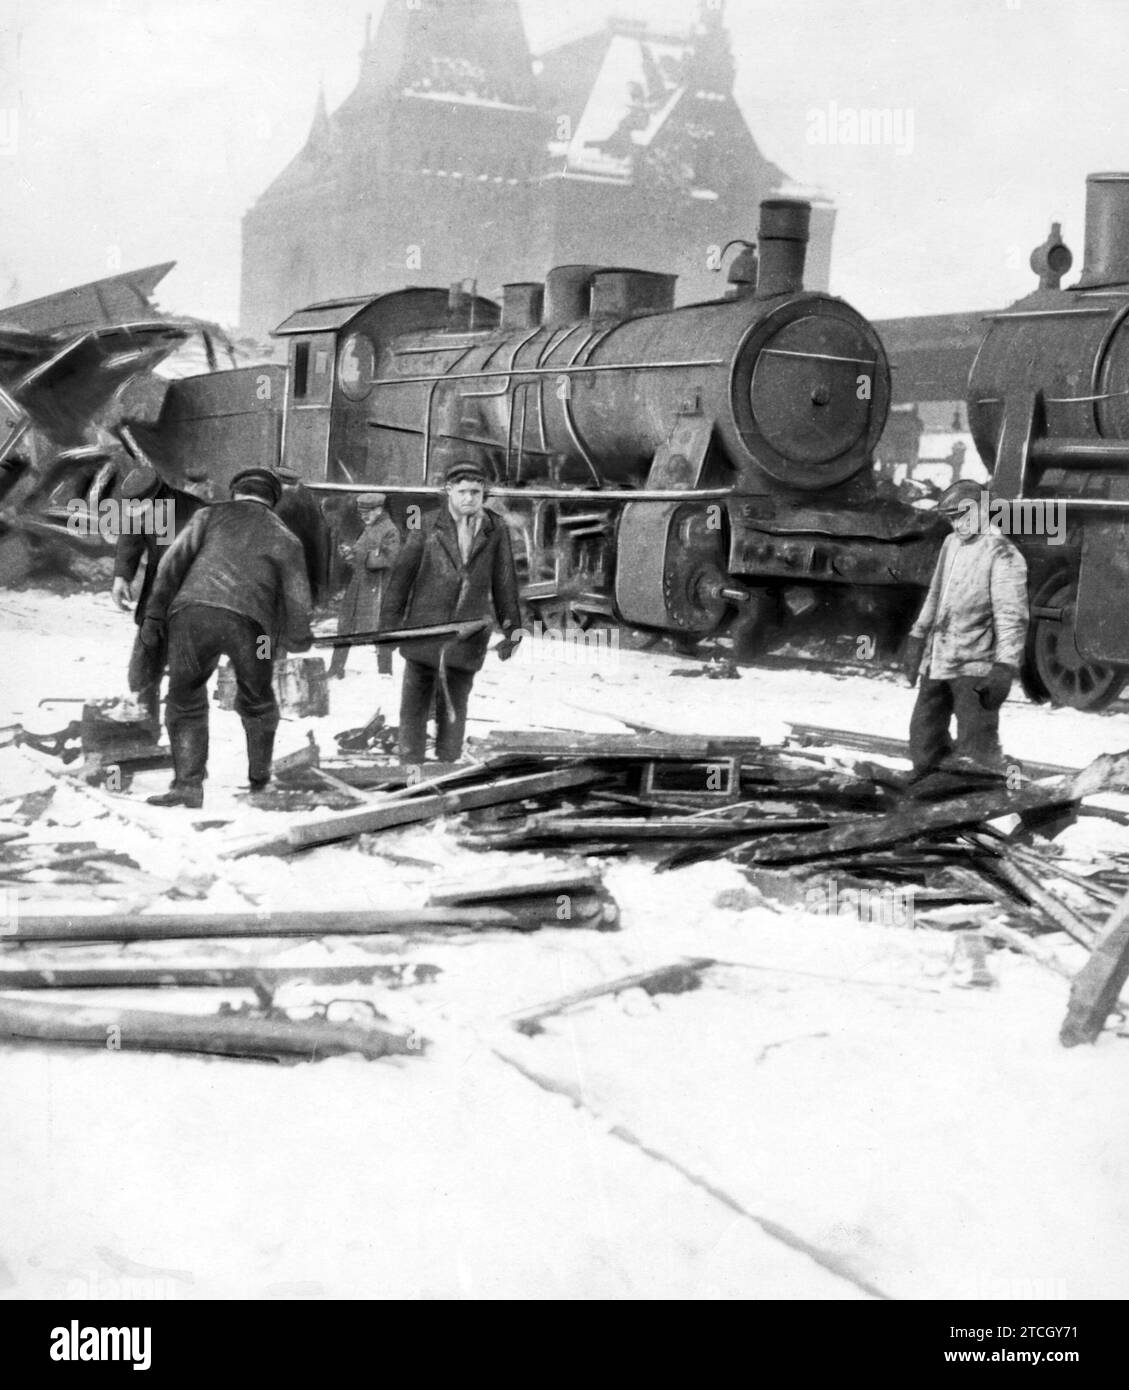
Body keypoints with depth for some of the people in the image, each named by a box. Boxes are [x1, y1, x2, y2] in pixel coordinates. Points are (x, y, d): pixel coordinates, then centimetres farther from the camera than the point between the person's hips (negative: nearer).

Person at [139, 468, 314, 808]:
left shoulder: (211, 515, 25)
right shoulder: (285, 538, 24)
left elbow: (174, 562, 12)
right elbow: (297, 600, 19)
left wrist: (154, 614, 12)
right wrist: (298, 639, 36)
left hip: (193, 613, -1)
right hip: (249, 623, 1)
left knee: (185, 704, 14)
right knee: (256, 700, 26)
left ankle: (187, 784, 2)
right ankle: (260, 775, 38)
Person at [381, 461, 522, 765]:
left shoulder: (496, 530, 1)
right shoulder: (428, 528, -3)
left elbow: (504, 582, 8)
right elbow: (401, 576, 0)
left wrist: (512, 626, 10)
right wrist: (389, 625, -1)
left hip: (468, 635, 1)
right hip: (424, 629, 0)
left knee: (454, 710, 7)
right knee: (414, 704, 5)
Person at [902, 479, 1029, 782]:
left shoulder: (1001, 554, -12)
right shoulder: (951, 544, 13)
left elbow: (1012, 617, -16)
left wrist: (1005, 667, -23)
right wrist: (917, 637, 25)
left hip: (974, 667, -8)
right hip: (936, 663, 8)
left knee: (975, 748, -9)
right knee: (924, 737, 16)